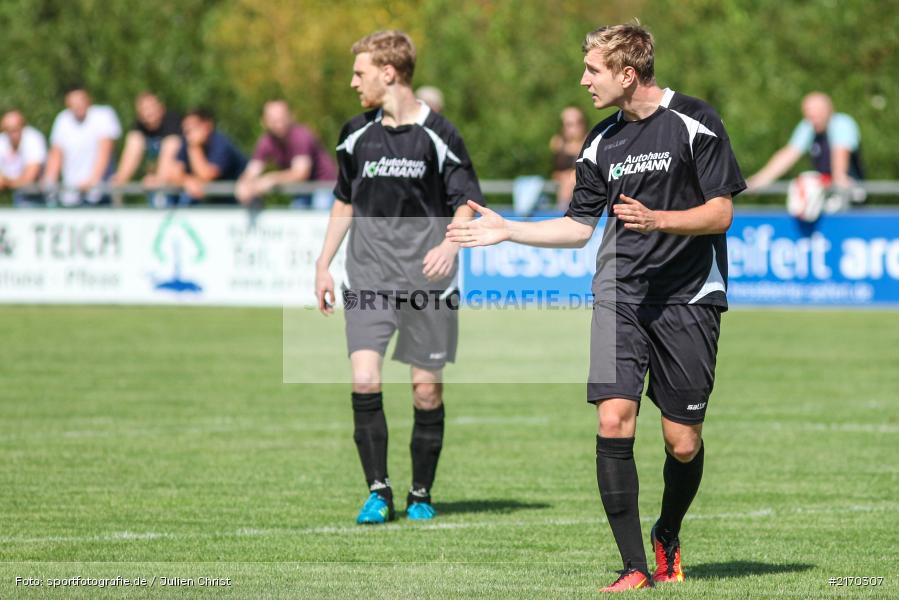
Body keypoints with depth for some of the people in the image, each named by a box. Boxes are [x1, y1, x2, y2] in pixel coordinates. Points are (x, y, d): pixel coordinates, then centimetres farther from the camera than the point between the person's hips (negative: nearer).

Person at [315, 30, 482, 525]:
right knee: (364, 380, -13)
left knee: (428, 390, 2)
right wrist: (323, 264, 17)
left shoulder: (438, 134, -4)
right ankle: (378, 491, -5)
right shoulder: (357, 134, 8)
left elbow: (466, 202, -1)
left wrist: (450, 245, -20)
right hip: (368, 276, 3)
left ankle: (421, 494, 17)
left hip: (427, 280, -2)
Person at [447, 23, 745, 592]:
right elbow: (580, 226, 19)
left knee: (683, 443, -1)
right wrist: (506, 230, 13)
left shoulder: (695, 122, -5)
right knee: (614, 421, -14)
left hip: (689, 299, -4)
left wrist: (657, 220, -22)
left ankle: (668, 536, 30)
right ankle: (636, 566, -10)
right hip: (621, 295, 4)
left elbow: (720, 213, -7)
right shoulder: (603, 140, 11)